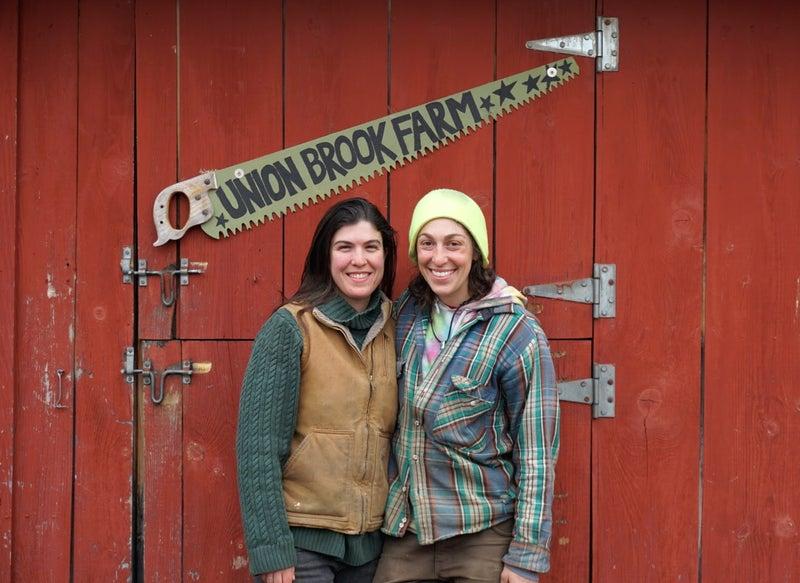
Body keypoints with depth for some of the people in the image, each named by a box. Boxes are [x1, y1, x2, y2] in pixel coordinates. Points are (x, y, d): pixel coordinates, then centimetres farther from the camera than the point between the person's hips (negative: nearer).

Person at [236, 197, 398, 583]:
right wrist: (270, 551, -15)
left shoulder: (393, 329, 5)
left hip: (370, 543, 5)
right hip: (303, 540, -4)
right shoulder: (289, 328, -9)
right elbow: (258, 446, -12)